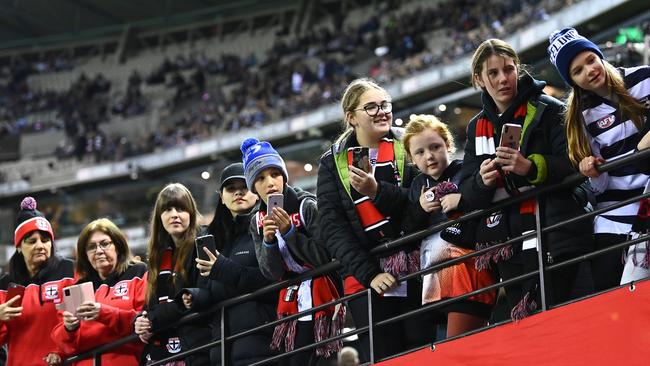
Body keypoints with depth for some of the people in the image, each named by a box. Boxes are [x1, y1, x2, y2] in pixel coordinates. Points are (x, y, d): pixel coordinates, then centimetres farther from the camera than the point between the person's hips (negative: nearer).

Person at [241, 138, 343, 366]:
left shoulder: (308, 206, -10)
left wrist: (289, 232, -20)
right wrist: (268, 242, -17)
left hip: (321, 300, -6)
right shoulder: (258, 222, 7)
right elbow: (272, 273, 0)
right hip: (290, 303, 6)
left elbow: (325, 259, -14)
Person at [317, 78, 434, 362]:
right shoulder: (333, 163, 11)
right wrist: (368, 273, -9)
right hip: (367, 280, 0)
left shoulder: (409, 146, 9)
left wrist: (378, 191, -16)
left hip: (416, 273, 0)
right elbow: (333, 228, 3)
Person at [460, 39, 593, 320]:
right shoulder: (476, 128, 16)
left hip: (551, 235, -5)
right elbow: (467, 193, 13)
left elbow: (574, 164, -10)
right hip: (506, 241, 5)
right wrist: (482, 181, -10)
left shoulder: (547, 110, 0)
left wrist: (531, 167, -24)